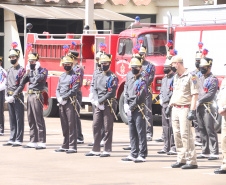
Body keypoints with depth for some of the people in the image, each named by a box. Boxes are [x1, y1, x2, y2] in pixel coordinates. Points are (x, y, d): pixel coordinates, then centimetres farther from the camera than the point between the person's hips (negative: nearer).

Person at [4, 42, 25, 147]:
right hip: (10, 98, 7)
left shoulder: (21, 70, -6)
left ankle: (19, 140, -3)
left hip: (18, 97, -7)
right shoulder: (9, 70, 15)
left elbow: (21, 85, -12)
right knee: (12, 119, 10)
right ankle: (12, 139, 13)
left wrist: (14, 96, -17)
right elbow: (6, 84, 16)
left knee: (19, 119, -3)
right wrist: (6, 96, 3)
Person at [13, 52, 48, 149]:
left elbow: (39, 79, -21)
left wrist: (37, 69, -11)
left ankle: (42, 142, -7)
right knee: (31, 120, 10)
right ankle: (33, 141, 15)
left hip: (37, 96, -8)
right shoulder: (30, 71, 17)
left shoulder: (43, 71, -3)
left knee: (39, 120, -8)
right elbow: (22, 83, 22)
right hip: (30, 96, 8)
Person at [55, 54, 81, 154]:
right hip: (61, 104, 7)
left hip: (70, 102, -7)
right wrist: (59, 98, -4)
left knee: (71, 125, -7)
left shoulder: (75, 77, -4)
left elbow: (74, 90, -14)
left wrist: (63, 97, -15)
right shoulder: (61, 76, 18)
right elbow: (58, 89, 15)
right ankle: (65, 146, 14)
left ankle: (72, 147, -8)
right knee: (64, 126, 9)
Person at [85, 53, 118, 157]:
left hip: (108, 105, -7)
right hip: (99, 105, 7)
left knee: (108, 128, -3)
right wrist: (96, 101, -6)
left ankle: (107, 151, 1)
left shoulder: (113, 77, -7)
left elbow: (111, 93, -13)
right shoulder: (99, 76, 16)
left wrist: (100, 101, -15)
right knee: (96, 126, 7)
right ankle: (96, 150, 13)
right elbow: (95, 90, 12)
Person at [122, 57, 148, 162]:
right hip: (130, 111, 8)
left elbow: (140, 97, -13)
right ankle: (133, 154, 15)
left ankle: (142, 155, -6)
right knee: (132, 134, 10)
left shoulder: (142, 81, -7)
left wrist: (131, 107, -12)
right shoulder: (129, 81, 17)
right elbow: (126, 94, 13)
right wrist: (126, 105, -4)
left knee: (141, 133, -6)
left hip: (139, 110, -8)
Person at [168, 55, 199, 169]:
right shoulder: (176, 77, 16)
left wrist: (192, 111, -21)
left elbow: (195, 95, -15)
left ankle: (191, 161, -11)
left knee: (185, 134, -13)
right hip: (175, 108, 8)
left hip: (185, 109, -8)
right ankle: (181, 159, 15)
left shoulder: (191, 77, -11)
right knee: (177, 135, 8)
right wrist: (169, 106, 22)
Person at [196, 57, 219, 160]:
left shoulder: (213, 79, -7)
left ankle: (214, 153, -8)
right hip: (199, 107, 8)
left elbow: (210, 95, -15)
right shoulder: (200, 78, 17)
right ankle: (205, 152, 14)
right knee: (202, 131, 9)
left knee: (210, 130, -9)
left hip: (207, 107, -8)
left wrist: (199, 101, -16)